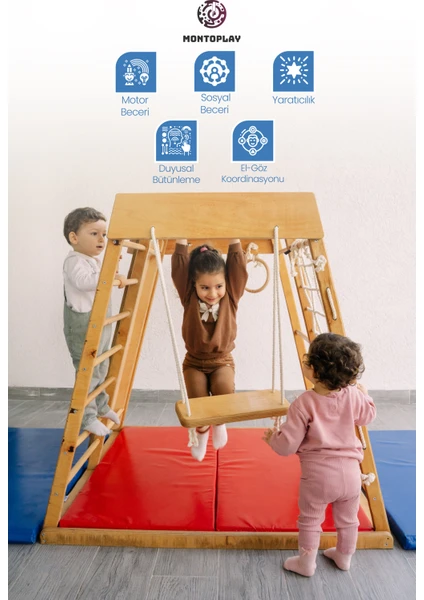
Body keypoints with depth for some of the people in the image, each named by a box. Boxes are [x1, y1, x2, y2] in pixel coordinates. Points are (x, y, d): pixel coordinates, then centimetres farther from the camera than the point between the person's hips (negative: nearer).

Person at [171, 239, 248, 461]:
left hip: (222, 361, 0)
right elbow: (179, 266, -17)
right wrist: (182, 239, -19)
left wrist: (234, 237, -18)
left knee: (224, 390, -29)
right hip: (194, 362, 1)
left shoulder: (230, 297, -9)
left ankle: (219, 422, 8)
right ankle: (201, 434, 21)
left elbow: (238, 264, -16)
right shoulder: (189, 298, -9)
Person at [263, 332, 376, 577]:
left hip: (318, 474, -4)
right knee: (348, 520, 26)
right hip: (350, 471, 5)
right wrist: (364, 393, 31)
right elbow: (368, 415, 15)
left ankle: (306, 563, 34)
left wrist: (272, 438, 5)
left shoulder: (304, 404, -20)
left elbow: (287, 445, -16)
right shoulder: (354, 396, -9)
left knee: (310, 520, 18)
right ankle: (344, 557, 47)